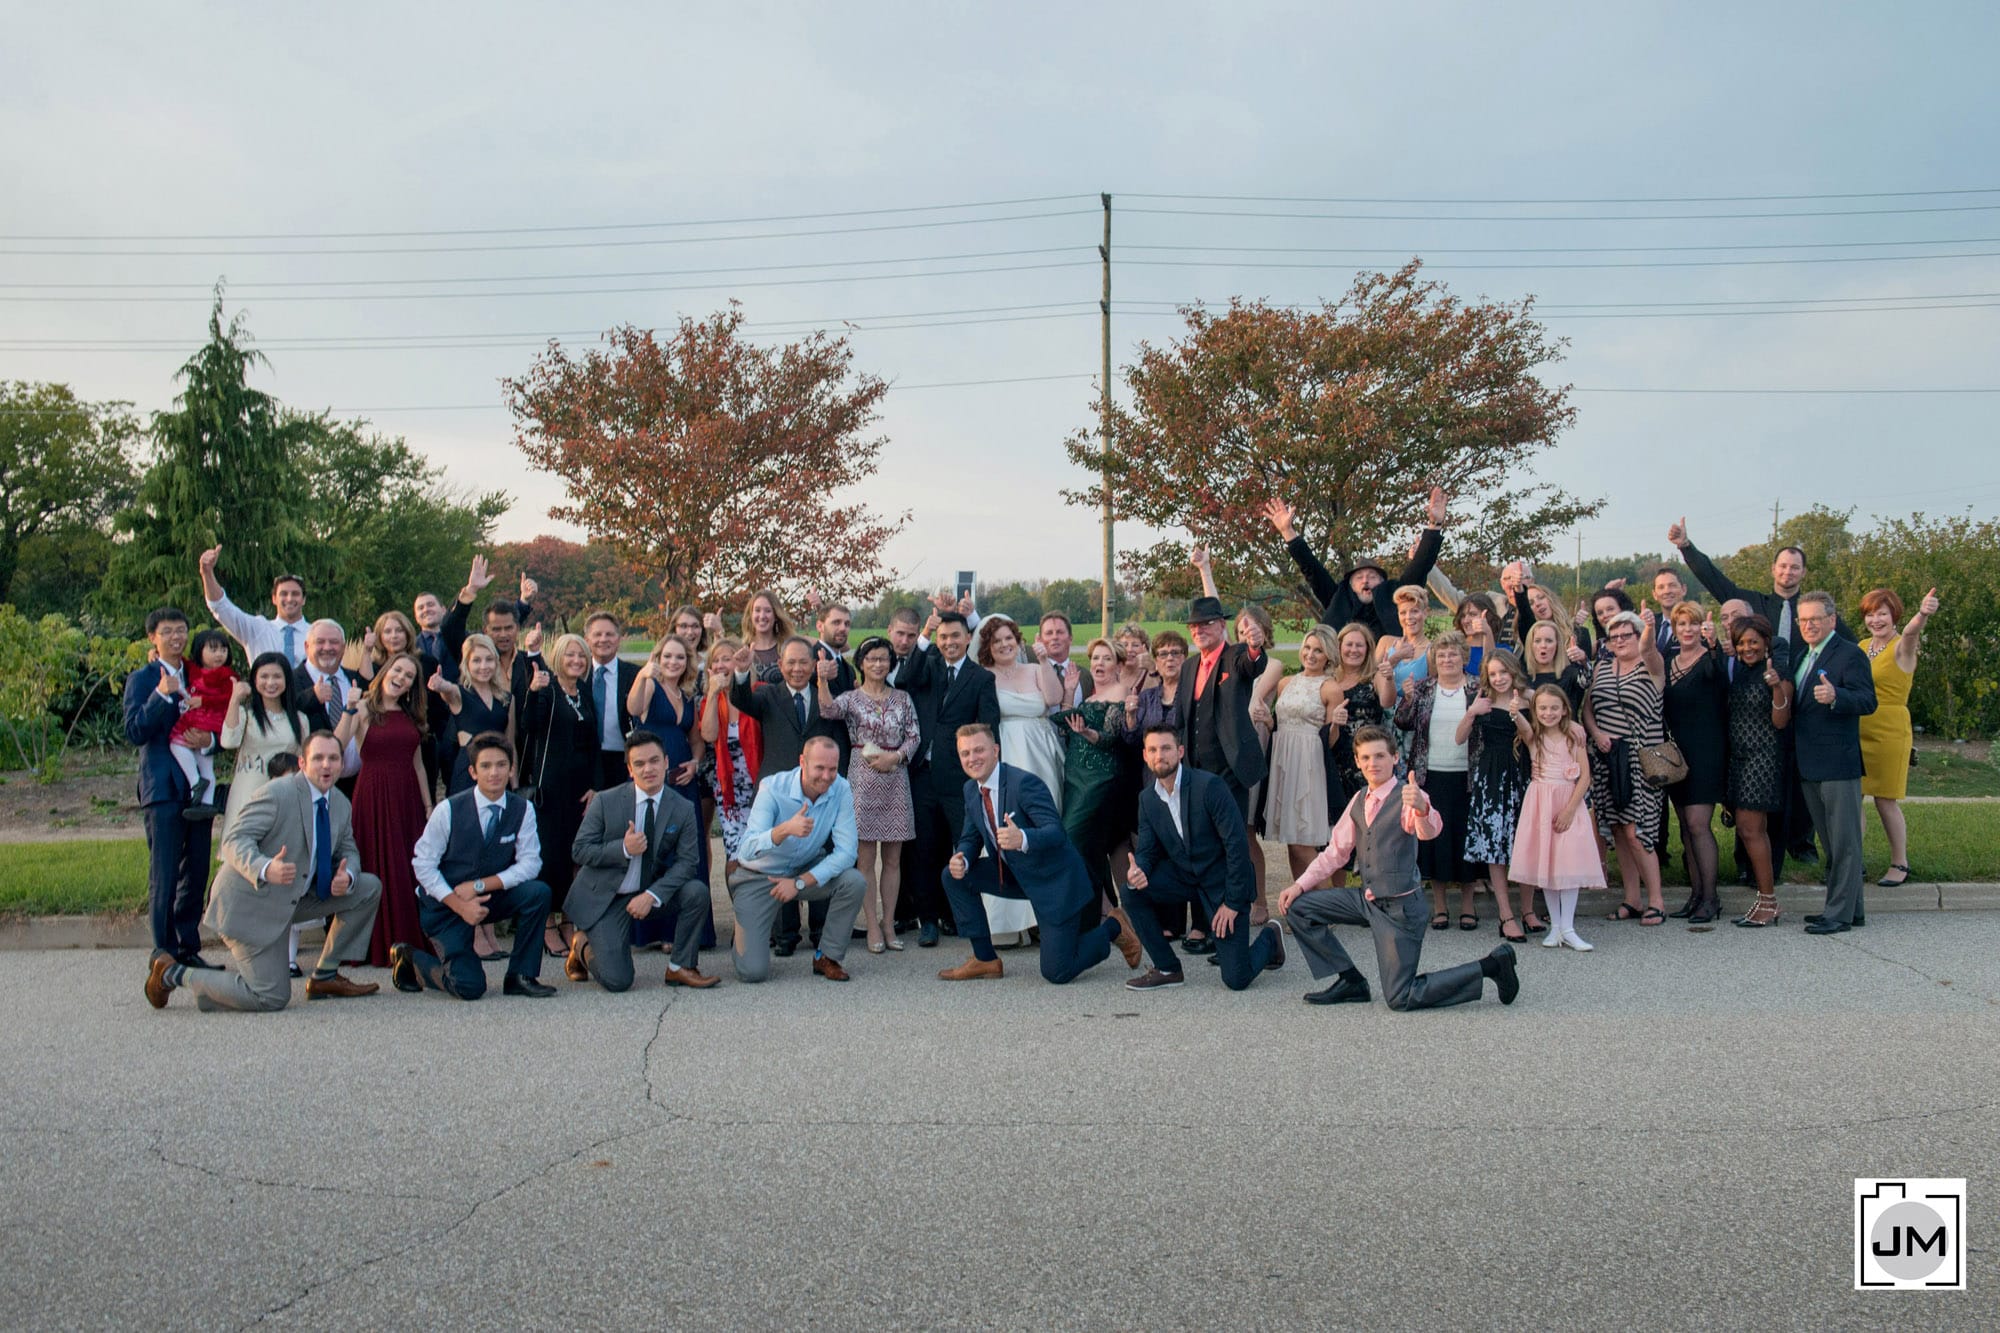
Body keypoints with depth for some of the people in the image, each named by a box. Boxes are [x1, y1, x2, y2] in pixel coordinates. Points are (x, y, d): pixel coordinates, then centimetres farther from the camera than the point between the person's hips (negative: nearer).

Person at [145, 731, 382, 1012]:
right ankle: (173, 973, 7)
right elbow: (234, 840, -24)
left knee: (369, 888, 2)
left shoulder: (340, 804, 5)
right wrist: (265, 869, -44)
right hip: (249, 903, -8)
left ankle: (325, 977, 9)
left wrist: (347, 876, -13)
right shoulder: (278, 793, -20)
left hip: (294, 898, 8)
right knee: (271, 999, -11)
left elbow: (348, 852, 12)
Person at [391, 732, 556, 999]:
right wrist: (460, 905, -20)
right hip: (446, 905, -3)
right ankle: (410, 958, 14)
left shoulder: (522, 810, -8)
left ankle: (521, 976, -10)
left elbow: (530, 863, -11)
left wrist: (480, 885, -21)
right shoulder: (448, 810, -14)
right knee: (469, 986, -17)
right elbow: (423, 864, -11)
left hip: (491, 897, 3)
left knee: (538, 892, -26)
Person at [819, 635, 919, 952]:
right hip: (863, 779, -3)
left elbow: (913, 736, 6)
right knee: (866, 858, -2)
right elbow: (829, 710, -20)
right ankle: (873, 927, 3)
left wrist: (895, 756, -11)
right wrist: (823, 681, -36)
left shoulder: (902, 699, 9)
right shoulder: (851, 698, 1)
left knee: (893, 858, 6)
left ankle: (888, 924, 13)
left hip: (895, 779, 3)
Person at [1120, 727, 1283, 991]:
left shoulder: (1210, 785, -20)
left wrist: (1233, 902, -19)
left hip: (1223, 881, -5)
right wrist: (1137, 872, -24)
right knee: (1132, 890, -20)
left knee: (1236, 979, -10)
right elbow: (1146, 850, 1)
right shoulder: (1147, 798, 0)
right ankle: (1166, 969, -3)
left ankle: (1269, 937, 25)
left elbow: (1237, 843, -20)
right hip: (1185, 877, 5)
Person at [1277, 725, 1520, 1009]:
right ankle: (1351, 982, 10)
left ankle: (1490, 966, 8)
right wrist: (1300, 885, 4)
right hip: (1367, 898, 7)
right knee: (1298, 907, 1)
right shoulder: (1359, 801, 7)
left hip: (1400, 905, -7)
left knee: (1400, 999, -8)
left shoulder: (1408, 797, -15)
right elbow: (1336, 851, 14)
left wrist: (1422, 809, -61)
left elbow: (1429, 831, -37)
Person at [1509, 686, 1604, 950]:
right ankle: (1555, 925, 9)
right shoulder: (1532, 736, 6)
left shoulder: (1574, 735, -1)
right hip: (1540, 801, 1)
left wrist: (1569, 809, -9)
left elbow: (1585, 776, -4)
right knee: (1545, 862, 2)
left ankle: (1567, 928, -4)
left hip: (1569, 802, -1)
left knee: (1570, 863, -8)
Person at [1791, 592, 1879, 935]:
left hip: (1837, 764, -9)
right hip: (1808, 765, 9)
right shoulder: (1803, 656, 17)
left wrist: (1835, 697, -37)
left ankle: (1841, 913, -1)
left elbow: (1868, 701, -21)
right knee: (1830, 842, 15)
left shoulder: (1849, 654, -10)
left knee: (1844, 841, -4)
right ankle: (1851, 908, 24)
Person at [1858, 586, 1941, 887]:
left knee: (1885, 801, 0)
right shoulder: (1862, 647, 9)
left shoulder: (1901, 647, -10)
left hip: (1889, 732, -6)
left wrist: (1922, 615, -56)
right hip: (1858, 732, 6)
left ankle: (1900, 864, 15)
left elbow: (1910, 631, -34)